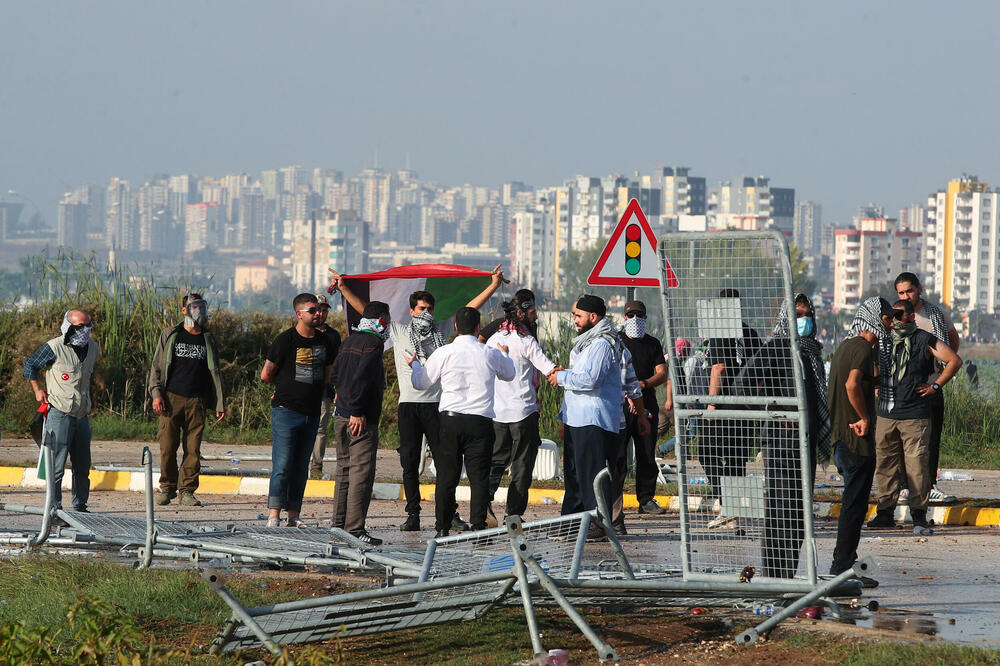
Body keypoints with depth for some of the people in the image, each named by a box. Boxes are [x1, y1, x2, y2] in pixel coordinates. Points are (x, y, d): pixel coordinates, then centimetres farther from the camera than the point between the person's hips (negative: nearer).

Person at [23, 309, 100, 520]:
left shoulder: (93, 348, 8)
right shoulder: (54, 348, -11)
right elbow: (30, 364, 3)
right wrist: (37, 390, 1)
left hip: (82, 415, 6)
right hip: (60, 414, -6)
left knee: (82, 466, 11)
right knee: (57, 465, -7)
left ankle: (80, 508, 22)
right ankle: (54, 511, -3)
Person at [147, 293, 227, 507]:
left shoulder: (208, 340, 15)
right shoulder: (170, 335, 10)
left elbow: (215, 374, 18)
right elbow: (156, 366, 9)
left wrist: (220, 404, 11)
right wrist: (156, 394, -5)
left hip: (196, 402, 1)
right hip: (172, 399, -1)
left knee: (193, 449, -3)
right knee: (168, 447, -3)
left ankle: (187, 491, 3)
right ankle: (167, 487, 11)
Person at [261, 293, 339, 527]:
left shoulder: (324, 342, 11)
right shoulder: (285, 340, -7)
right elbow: (266, 375, -1)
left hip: (311, 412, 6)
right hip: (286, 411, -6)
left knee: (301, 468, 6)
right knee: (282, 465, -10)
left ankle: (293, 516, 9)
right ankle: (274, 516, -10)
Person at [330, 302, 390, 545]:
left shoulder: (351, 340, 15)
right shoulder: (373, 342, -12)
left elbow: (335, 373, 19)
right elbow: (361, 377, -21)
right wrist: (357, 411, -20)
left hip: (341, 416, 9)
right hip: (362, 419, -9)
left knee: (344, 470, 15)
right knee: (362, 472, -8)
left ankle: (338, 525, 18)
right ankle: (354, 529, -12)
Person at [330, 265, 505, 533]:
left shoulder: (441, 330, 12)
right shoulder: (398, 331, 10)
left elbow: (469, 309, 17)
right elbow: (366, 310, 10)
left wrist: (493, 285, 14)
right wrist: (344, 288, 6)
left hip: (436, 403, 0)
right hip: (409, 403, 0)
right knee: (410, 462, 2)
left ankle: (451, 513, 1)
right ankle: (413, 515, 6)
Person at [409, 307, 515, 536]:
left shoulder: (444, 353, -2)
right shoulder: (491, 354, 2)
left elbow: (421, 383, 11)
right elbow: (509, 374, 25)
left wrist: (415, 364, 33)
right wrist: (505, 354, 46)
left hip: (450, 420, 0)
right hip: (481, 421, 0)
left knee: (446, 475, 6)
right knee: (479, 476, 2)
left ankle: (442, 528, 8)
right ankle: (478, 527, -3)